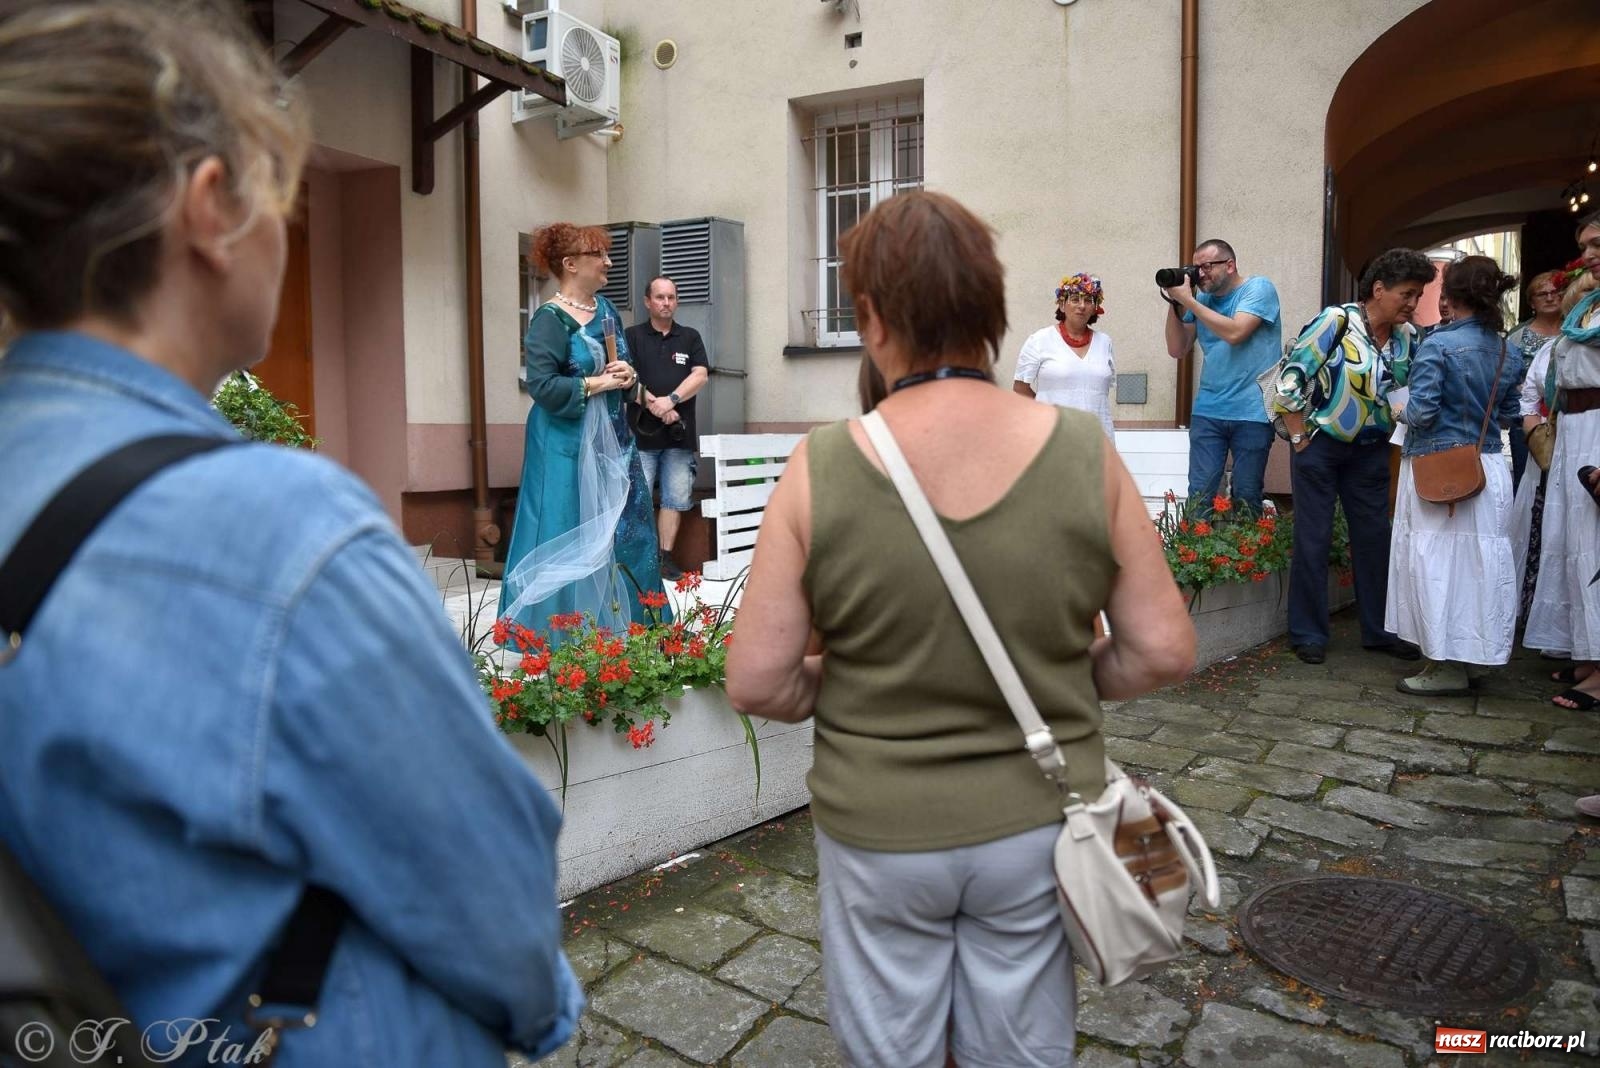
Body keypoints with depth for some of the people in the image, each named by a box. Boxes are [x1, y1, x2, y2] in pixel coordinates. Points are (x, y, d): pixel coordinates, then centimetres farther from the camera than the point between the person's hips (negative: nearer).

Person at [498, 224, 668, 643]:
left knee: (623, 529, 10)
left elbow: (625, 363, 18)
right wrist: (599, 382, -18)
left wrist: (628, 373, -5)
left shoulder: (606, 308, 10)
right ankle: (566, 635, 11)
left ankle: (623, 622, 22)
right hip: (570, 444, -7)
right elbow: (542, 385, -20)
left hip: (613, 438, 8)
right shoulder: (550, 320, -12)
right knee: (574, 537, -1)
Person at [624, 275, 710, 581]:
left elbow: (701, 375, 1)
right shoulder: (632, 336, 8)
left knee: (675, 499, 3)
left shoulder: (690, 337, 14)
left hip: (679, 435, 3)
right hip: (641, 432, -2)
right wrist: (654, 405, -14)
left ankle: (665, 558, 10)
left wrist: (671, 400, -13)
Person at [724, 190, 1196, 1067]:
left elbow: (758, 682, -14)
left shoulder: (821, 468, -18)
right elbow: (1163, 651, -8)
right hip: (1035, 826, 2)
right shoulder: (1084, 452, -14)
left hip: (878, 830, -1)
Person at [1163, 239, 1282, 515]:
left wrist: (1188, 300, -14)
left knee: (1246, 497, 3)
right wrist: (1175, 305, -2)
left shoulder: (1259, 288, -4)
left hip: (1252, 413, -4)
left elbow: (1235, 333, -19)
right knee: (1199, 494, -2)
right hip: (1207, 412, 4)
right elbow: (1177, 350, 9)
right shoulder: (1202, 299, 11)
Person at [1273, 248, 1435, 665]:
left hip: (1371, 451, 6)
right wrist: (1299, 438, -13)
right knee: (1313, 538, -1)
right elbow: (1290, 378, -16)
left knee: (1375, 537, 10)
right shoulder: (1336, 321, -16)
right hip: (1320, 443, -5)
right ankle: (1308, 634, 10)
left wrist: (1389, 435, 4)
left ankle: (1379, 630, 23)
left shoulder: (1407, 336, 1)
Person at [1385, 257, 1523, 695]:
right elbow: (1509, 414, 13)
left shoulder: (1438, 345, -13)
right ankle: (1472, 657, 23)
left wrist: (1401, 412, 2)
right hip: (1487, 471, 6)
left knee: (1439, 564, 1)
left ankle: (1448, 668, 5)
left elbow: (1422, 411, -18)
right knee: (1478, 563, 12)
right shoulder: (1508, 353, 8)